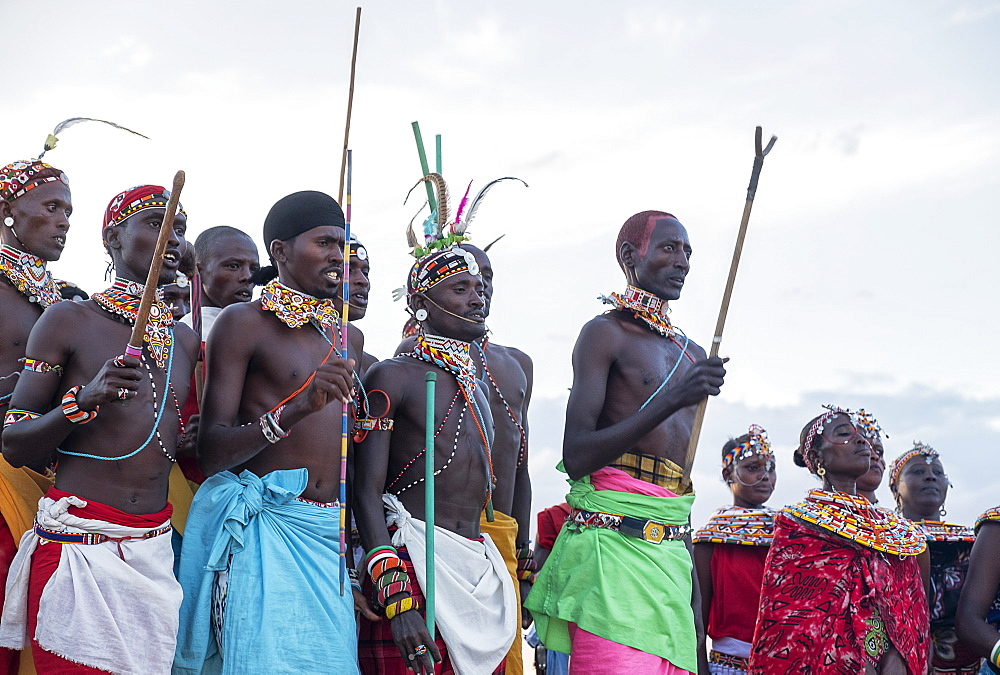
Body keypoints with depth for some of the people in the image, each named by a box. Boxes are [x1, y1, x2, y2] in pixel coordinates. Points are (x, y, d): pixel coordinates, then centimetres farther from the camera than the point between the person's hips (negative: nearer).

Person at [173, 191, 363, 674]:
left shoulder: (346, 334, 17)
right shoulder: (244, 322, -3)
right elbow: (211, 452, -10)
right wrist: (295, 410, -26)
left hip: (332, 531, 6)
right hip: (265, 527, -6)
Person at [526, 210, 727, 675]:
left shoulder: (693, 355, 21)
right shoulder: (605, 333, -1)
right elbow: (576, 456, -11)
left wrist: (693, 581, 22)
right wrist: (671, 401, -18)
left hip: (673, 548, 7)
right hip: (614, 538, -7)